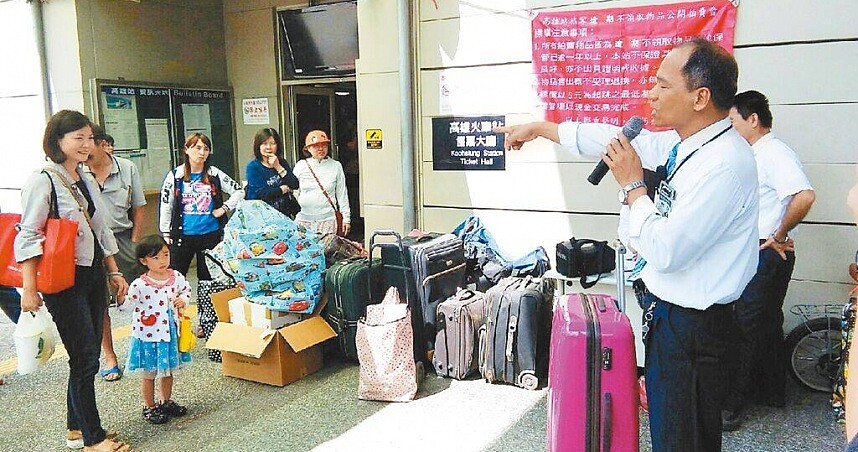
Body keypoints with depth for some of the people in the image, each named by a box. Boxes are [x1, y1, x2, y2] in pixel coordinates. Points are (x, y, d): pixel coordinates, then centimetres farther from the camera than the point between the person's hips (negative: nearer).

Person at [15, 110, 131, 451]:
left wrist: (114, 272, 19)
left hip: (94, 275, 8)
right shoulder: (43, 182, -11)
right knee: (86, 359, -3)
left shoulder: (87, 181, 13)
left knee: (85, 358, 13)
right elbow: (27, 237, -14)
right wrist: (29, 289, -19)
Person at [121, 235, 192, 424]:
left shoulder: (176, 277, -4)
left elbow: (186, 289, 14)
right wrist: (121, 296, -37)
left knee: (168, 370, 21)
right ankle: (149, 407, 26)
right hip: (148, 336, -5)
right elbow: (127, 305, -18)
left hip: (170, 333, 5)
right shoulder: (140, 285, -19)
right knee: (148, 374, 9)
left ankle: (167, 401, 39)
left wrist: (183, 300, -5)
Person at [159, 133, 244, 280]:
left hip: (211, 235, 1)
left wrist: (224, 208, -4)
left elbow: (239, 192, 6)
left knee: (208, 279, 11)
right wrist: (166, 234, 3)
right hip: (182, 236, -1)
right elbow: (166, 206, 3)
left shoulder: (215, 175, 0)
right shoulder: (175, 176, -2)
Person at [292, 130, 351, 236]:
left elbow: (342, 195, 7)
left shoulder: (335, 166, 4)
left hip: (327, 220, -1)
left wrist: (346, 218, 6)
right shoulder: (300, 166, 6)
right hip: (303, 219, 1)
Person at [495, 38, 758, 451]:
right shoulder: (680, 143, 2)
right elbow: (615, 139, 13)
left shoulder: (725, 163, -24)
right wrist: (538, 129, 20)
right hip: (668, 310, 9)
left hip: (691, 325, -9)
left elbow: (664, 251, -26)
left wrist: (632, 184, -15)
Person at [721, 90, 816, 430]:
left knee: (745, 328, -5)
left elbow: (804, 196, -32)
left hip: (766, 255, -10)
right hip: (754, 254, 10)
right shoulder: (755, 155, 14)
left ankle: (732, 404, 3)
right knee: (767, 325, 18)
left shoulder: (775, 154, -17)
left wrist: (780, 234, -21)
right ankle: (771, 392, 32)